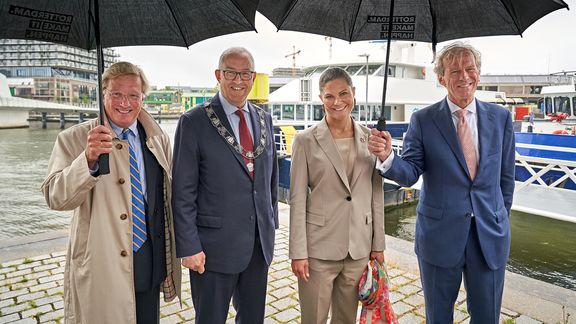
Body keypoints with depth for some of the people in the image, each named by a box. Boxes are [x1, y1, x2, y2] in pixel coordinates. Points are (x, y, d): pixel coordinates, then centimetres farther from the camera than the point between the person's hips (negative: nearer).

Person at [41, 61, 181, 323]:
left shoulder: (159, 139, 5)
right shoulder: (74, 139, -7)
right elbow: (55, 198, -15)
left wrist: (171, 259, 13)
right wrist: (88, 159, -33)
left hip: (151, 263, 4)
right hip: (101, 269, -3)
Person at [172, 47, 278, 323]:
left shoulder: (264, 119, 7)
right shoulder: (194, 121, -9)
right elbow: (183, 192, -10)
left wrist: (271, 224, 12)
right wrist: (188, 247, -12)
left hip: (260, 243, 5)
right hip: (215, 245, -5)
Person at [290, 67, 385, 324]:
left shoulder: (370, 138, 3)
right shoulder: (305, 140, -6)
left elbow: (377, 195, 7)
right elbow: (297, 200, -7)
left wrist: (378, 244, 7)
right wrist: (298, 252, -9)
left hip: (359, 247, 3)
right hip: (319, 247, -3)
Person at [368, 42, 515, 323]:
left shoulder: (501, 117, 2)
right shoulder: (423, 120, -6)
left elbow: (506, 175, 8)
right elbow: (410, 173, -10)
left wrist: (501, 220, 11)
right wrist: (387, 157, -30)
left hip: (490, 236, 2)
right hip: (439, 235, -2)